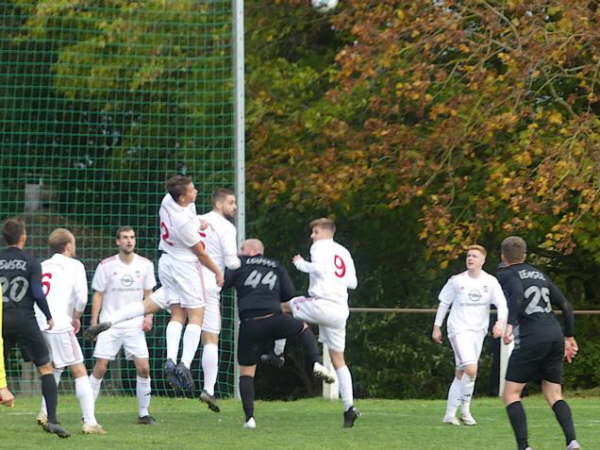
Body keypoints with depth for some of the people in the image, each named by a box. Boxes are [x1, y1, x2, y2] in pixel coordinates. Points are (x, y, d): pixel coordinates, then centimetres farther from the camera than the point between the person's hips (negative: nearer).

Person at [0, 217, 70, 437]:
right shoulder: (31, 262, -2)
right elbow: (38, 293, -8)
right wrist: (49, 317, 5)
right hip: (24, 320, -3)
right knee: (46, 368, 4)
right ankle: (52, 420, -6)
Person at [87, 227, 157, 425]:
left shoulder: (145, 265, 4)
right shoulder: (106, 265, -2)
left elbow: (148, 293, 12)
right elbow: (98, 295, 3)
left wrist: (149, 316, -2)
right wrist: (94, 324, -1)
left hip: (135, 325, 2)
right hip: (109, 325, -2)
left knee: (143, 367, -8)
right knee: (100, 368, -6)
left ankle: (143, 413, 4)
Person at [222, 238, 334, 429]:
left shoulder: (240, 265, 9)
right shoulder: (276, 267, 20)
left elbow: (221, 283, -3)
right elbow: (289, 294, 17)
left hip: (249, 326, -2)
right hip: (274, 319, 2)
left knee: (246, 371, 8)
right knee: (303, 328, 32)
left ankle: (249, 417, -2)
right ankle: (316, 364, 9)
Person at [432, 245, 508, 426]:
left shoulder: (490, 282, 2)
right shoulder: (457, 281, -2)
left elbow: (502, 304, 0)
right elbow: (444, 303, 7)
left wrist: (501, 322, -18)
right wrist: (437, 327, 8)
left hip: (478, 332, 4)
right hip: (459, 330, -4)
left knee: (461, 373, 10)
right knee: (471, 369, -21)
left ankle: (450, 414, 17)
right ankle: (465, 410, -7)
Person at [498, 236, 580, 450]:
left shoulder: (507, 275, 3)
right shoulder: (539, 275, 22)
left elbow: (517, 294, -19)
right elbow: (565, 306, 23)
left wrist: (510, 324, -27)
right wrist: (569, 337, 31)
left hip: (531, 339, -6)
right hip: (555, 336, 6)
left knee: (511, 394, 1)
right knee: (554, 395, 10)